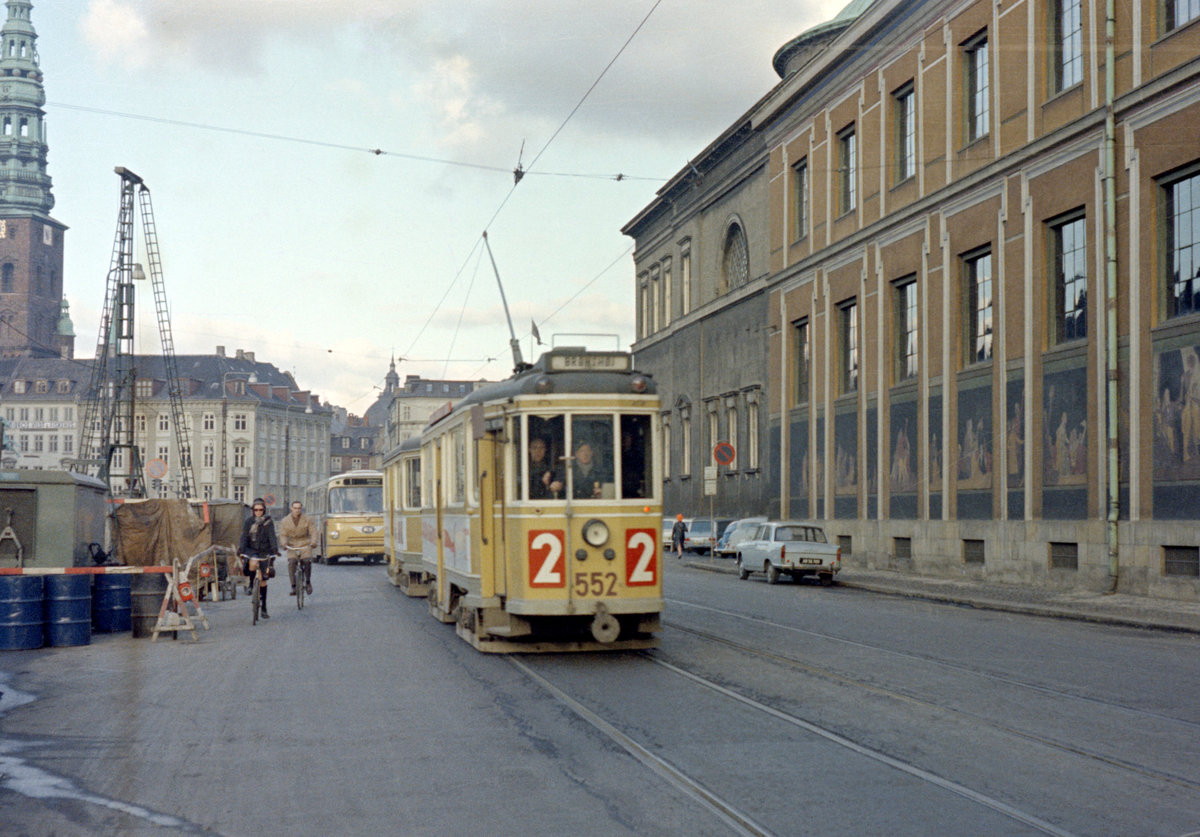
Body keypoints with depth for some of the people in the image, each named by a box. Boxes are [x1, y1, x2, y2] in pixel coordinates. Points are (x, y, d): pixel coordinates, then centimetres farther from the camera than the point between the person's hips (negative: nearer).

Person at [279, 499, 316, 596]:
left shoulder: (307, 519, 2)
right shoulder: (285, 521, 5)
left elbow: (313, 532, -5)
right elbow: (283, 535, 1)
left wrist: (313, 541, -25)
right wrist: (284, 543, -21)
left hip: (305, 545, -1)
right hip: (292, 546, 1)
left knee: (307, 561, -22)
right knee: (291, 563, -22)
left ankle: (308, 582, 2)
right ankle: (293, 587, -19)